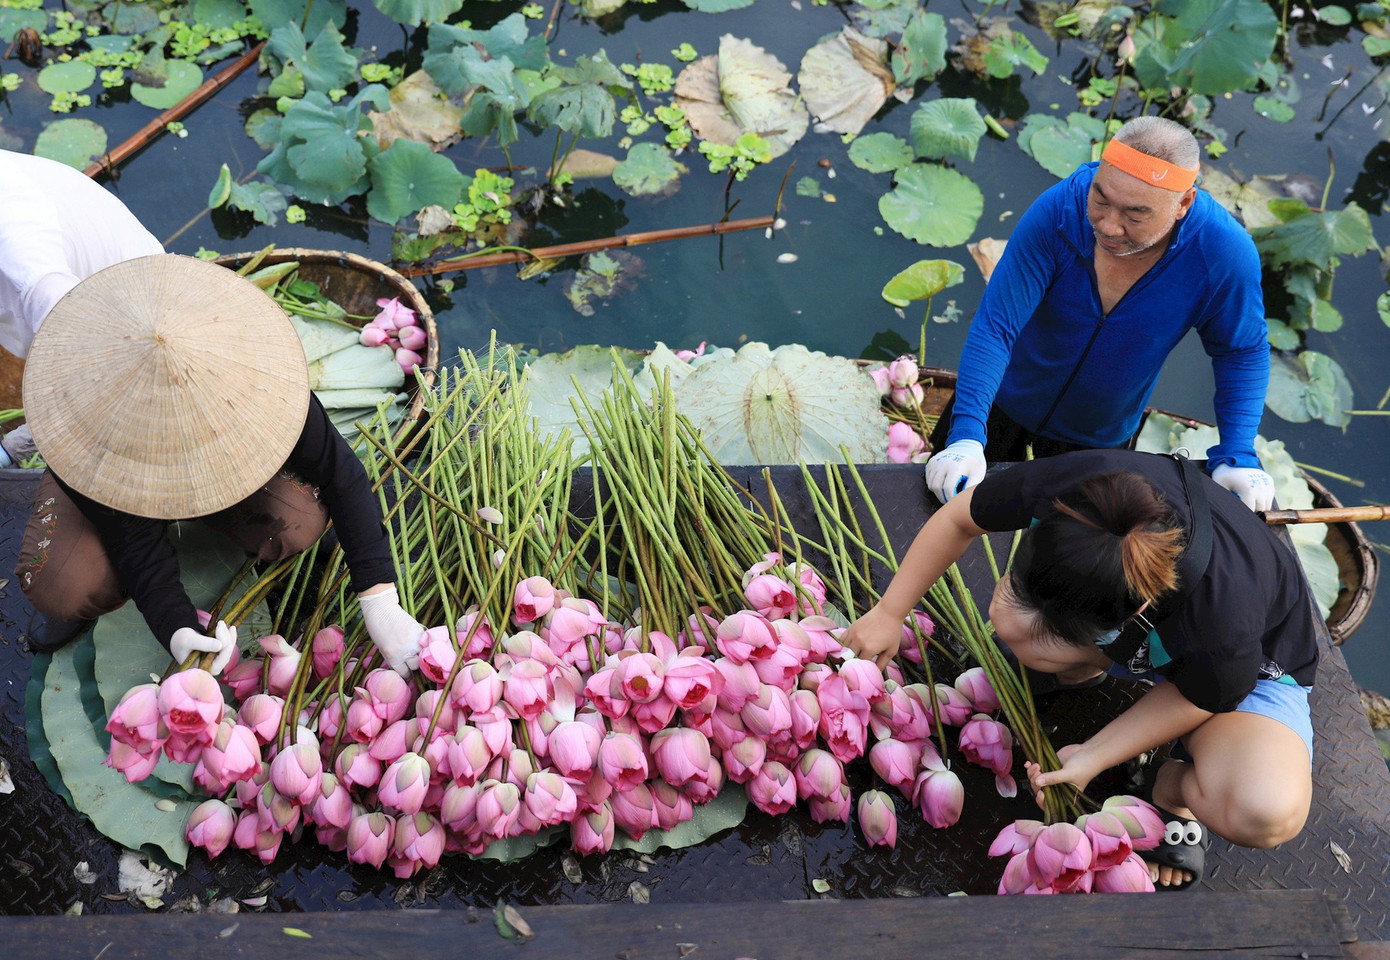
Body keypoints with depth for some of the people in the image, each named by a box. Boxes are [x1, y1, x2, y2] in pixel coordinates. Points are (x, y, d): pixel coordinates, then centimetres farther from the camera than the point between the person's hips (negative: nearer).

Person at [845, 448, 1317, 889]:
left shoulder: (1225, 625, -46)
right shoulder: (1062, 482, -38)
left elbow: (1194, 697, -21)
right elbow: (958, 519, -17)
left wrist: (1092, 757, -21)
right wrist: (888, 613, -11)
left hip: (1256, 665, -4)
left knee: (1268, 813, -34)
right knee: (1013, 617, -26)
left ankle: (1179, 785, 4)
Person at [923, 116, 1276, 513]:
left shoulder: (1226, 253, -31)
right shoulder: (1058, 210, -33)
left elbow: (1242, 352, -13)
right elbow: (995, 326, -33)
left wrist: (1237, 457, -21)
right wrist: (966, 435, -42)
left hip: (1100, 434, 1)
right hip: (1005, 402, -1)